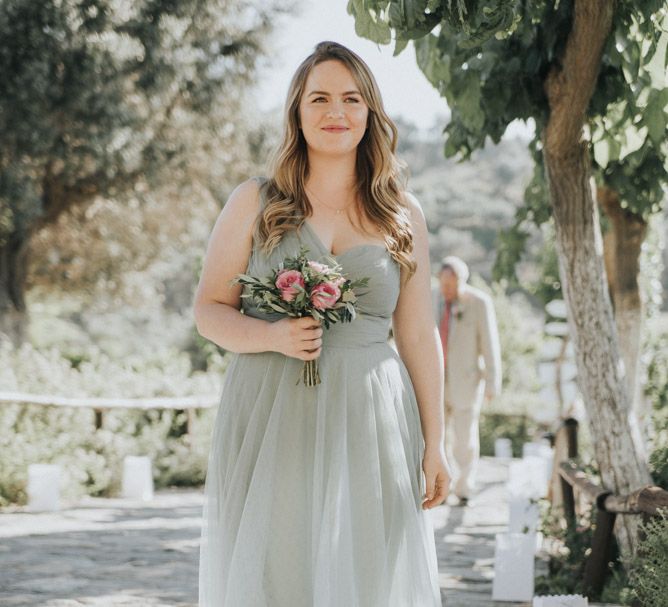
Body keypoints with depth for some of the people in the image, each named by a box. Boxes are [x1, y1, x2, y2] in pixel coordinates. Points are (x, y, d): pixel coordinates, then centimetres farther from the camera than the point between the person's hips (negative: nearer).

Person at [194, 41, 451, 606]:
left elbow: (419, 335, 10)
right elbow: (209, 310, 5)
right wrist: (272, 336, -14)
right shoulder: (256, 202, 5)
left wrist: (434, 445, 7)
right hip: (272, 424, -1)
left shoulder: (403, 215, 9)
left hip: (369, 428, 1)